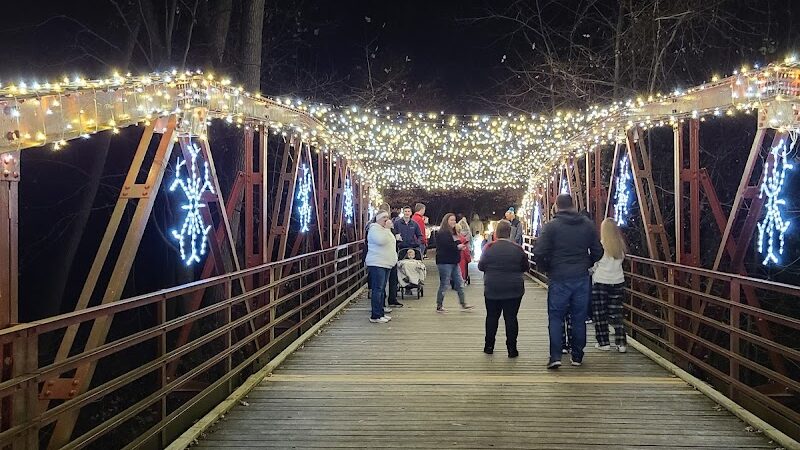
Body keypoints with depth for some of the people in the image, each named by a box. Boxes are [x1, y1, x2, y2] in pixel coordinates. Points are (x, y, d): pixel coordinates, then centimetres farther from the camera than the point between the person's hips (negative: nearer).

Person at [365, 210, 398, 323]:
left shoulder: (385, 229, 20)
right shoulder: (374, 228, -10)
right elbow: (381, 240, -27)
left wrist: (394, 257, 19)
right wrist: (387, 228, -20)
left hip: (386, 263, 10)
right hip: (377, 264, -10)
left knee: (382, 289, 11)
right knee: (377, 289, -10)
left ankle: (381, 313, 16)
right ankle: (375, 316, -9)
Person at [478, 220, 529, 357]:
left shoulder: (490, 248, -8)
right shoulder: (517, 249, -6)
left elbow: (481, 266, 0)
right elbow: (525, 267, 5)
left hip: (492, 289, 0)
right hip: (514, 289, 0)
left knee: (492, 317, 12)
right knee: (511, 318, 4)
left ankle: (489, 346, 19)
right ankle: (512, 349, 4)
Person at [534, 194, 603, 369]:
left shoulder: (551, 225, -8)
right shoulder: (588, 224, 4)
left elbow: (539, 252, -12)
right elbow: (597, 251, 6)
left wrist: (545, 269, 5)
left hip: (559, 278, -3)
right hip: (582, 278, 3)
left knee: (555, 317, 5)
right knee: (579, 318, 11)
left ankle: (555, 356, -3)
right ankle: (577, 356, 17)